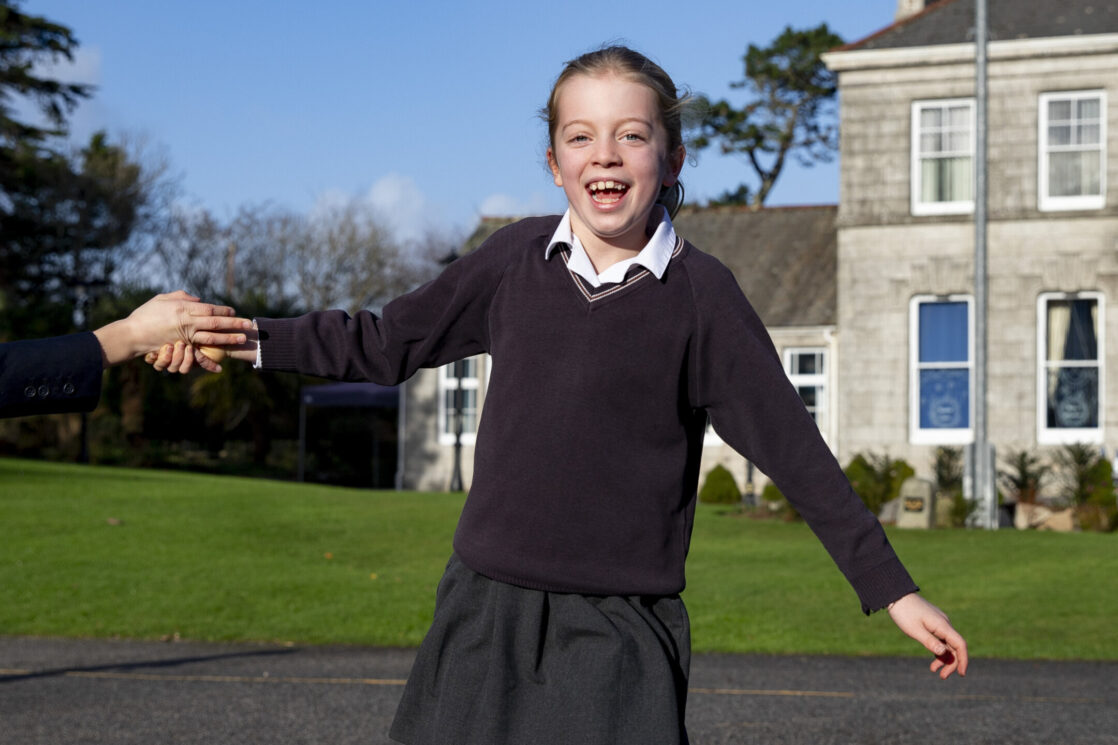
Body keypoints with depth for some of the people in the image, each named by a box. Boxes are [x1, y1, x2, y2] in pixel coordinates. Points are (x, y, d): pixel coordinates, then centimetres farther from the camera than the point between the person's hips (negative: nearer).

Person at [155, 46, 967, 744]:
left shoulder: (699, 292, -5)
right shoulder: (518, 258, 2)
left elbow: (793, 448, -3)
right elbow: (388, 342, 15)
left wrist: (891, 589, -4)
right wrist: (249, 341, 11)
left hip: (619, 638, -3)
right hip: (487, 613, 3)